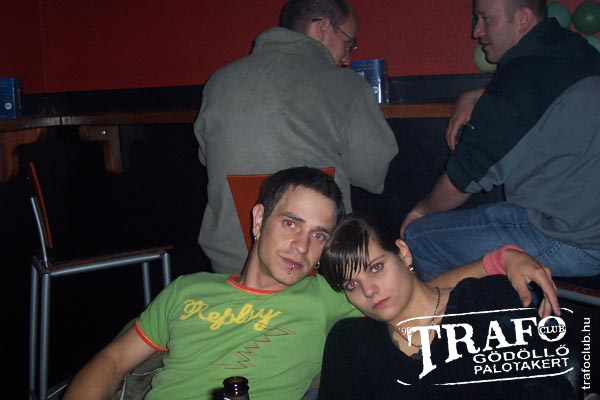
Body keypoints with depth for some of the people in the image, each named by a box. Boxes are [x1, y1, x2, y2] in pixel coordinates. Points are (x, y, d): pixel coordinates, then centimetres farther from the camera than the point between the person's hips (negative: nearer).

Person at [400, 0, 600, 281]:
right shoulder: (575, 49, 9)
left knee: (419, 237, -6)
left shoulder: (522, 75, -18)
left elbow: (463, 179, -10)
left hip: (570, 242, -10)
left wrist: (423, 210, 9)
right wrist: (474, 98, 15)